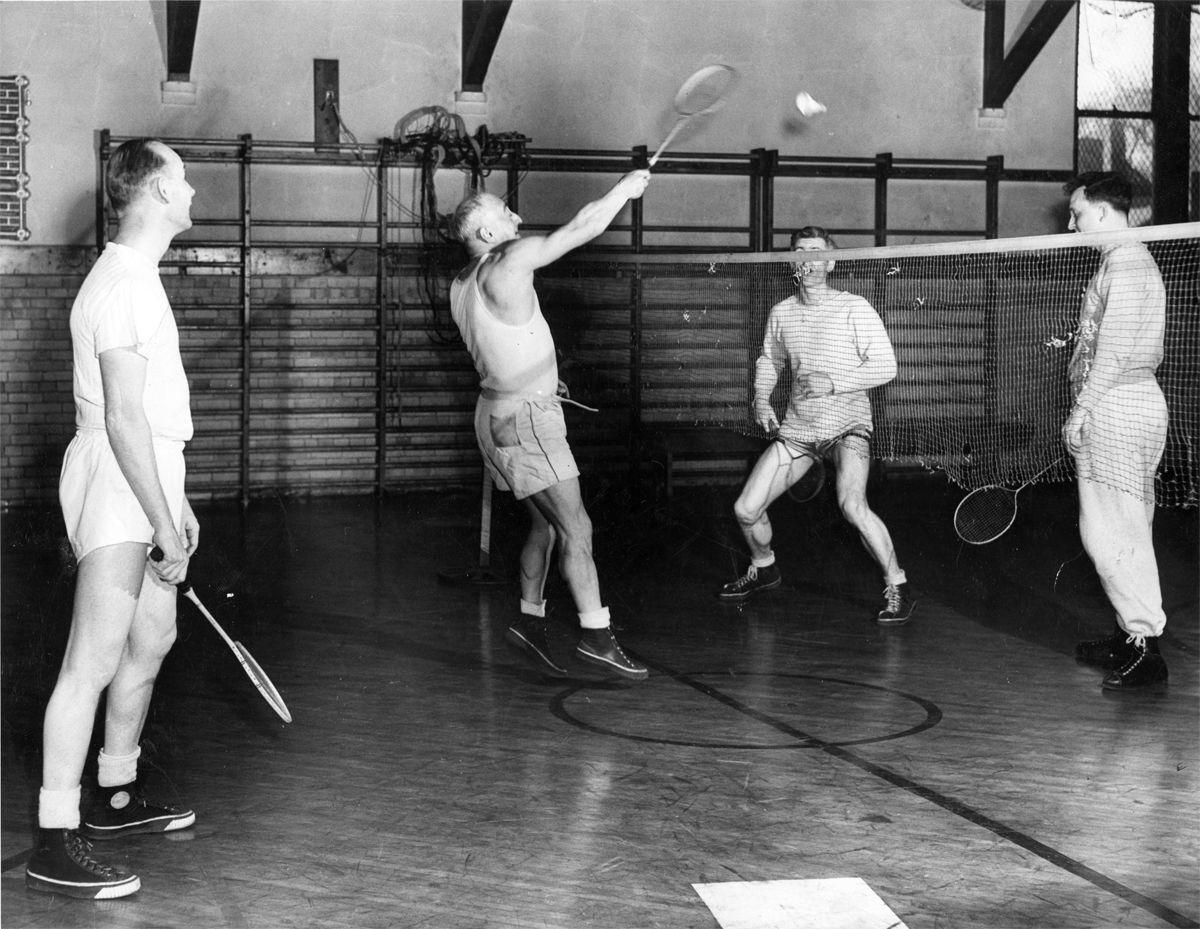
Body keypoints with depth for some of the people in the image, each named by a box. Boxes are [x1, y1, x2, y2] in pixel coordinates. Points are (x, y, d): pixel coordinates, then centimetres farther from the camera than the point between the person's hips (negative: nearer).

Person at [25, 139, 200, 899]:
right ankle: (56, 846, -11)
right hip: (115, 483, -11)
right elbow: (123, 418, -21)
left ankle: (117, 798, 31)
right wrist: (165, 521, -20)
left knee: (153, 638, 18)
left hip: (144, 480, 11)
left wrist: (174, 501, 23)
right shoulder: (122, 285, -17)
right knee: (94, 661, -12)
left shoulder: (139, 277, 17)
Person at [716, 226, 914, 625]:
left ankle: (896, 587, -13)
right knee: (745, 510, 1)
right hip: (795, 427, 6)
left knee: (852, 506, -30)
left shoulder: (854, 308, -7)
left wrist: (834, 384, -20)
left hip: (846, 425, -5)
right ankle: (763, 569, 33)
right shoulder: (781, 312, 8)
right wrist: (762, 398, 8)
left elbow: (885, 365, -10)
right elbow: (769, 359, 26)